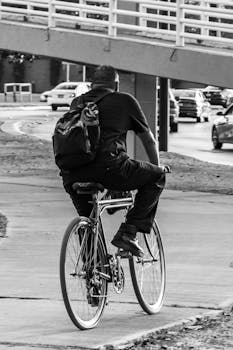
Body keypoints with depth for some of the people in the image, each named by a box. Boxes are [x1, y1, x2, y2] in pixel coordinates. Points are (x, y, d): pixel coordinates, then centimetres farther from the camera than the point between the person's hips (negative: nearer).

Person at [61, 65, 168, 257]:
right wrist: (158, 167, 42)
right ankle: (128, 232, 6)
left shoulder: (77, 103, 26)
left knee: (87, 218, 31)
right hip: (108, 167, -5)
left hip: (72, 176, 5)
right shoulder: (125, 101, 15)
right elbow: (149, 140, 25)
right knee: (157, 177, 16)